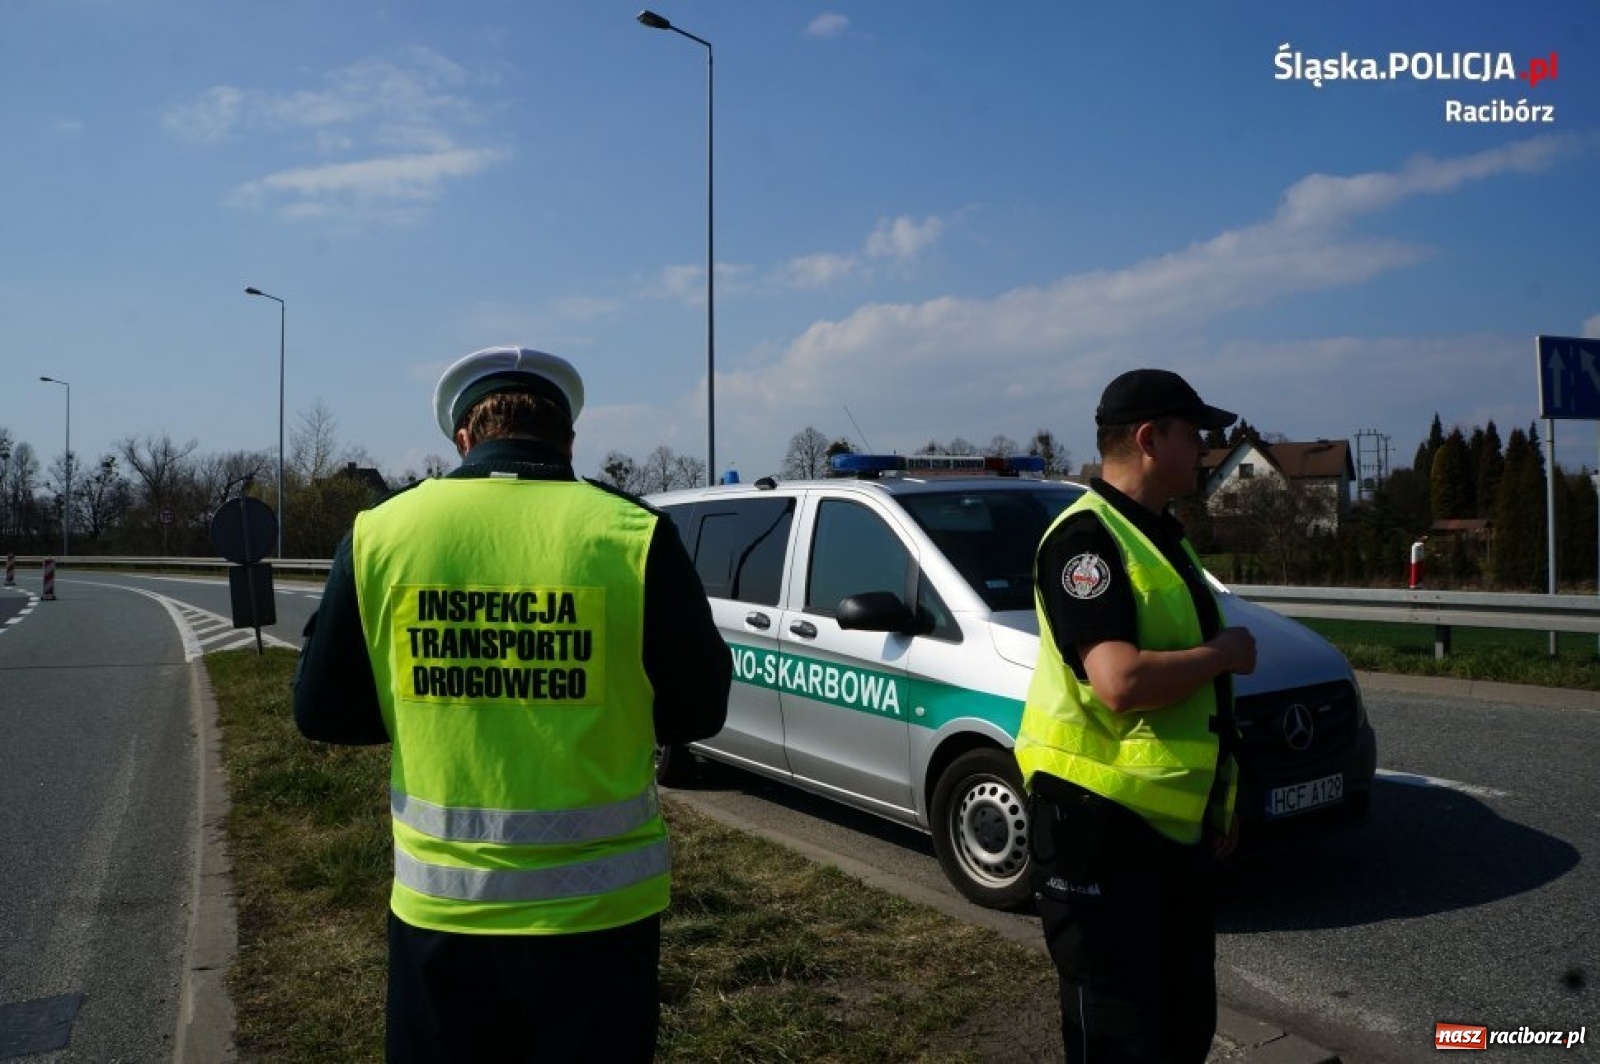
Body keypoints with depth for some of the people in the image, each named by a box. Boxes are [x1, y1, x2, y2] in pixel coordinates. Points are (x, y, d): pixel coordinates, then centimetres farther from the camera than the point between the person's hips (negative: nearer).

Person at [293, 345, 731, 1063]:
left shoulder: (379, 533, -5)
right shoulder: (632, 535, -11)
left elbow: (321, 712, 5)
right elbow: (699, 710, -1)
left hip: (438, 904, 2)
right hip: (596, 904, -1)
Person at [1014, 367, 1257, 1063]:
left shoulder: (1162, 534, 14)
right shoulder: (1087, 537, -17)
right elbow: (1121, 682, -31)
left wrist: (1218, 801, 20)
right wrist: (1225, 652, -14)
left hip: (1176, 824, 10)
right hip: (1100, 828, -10)